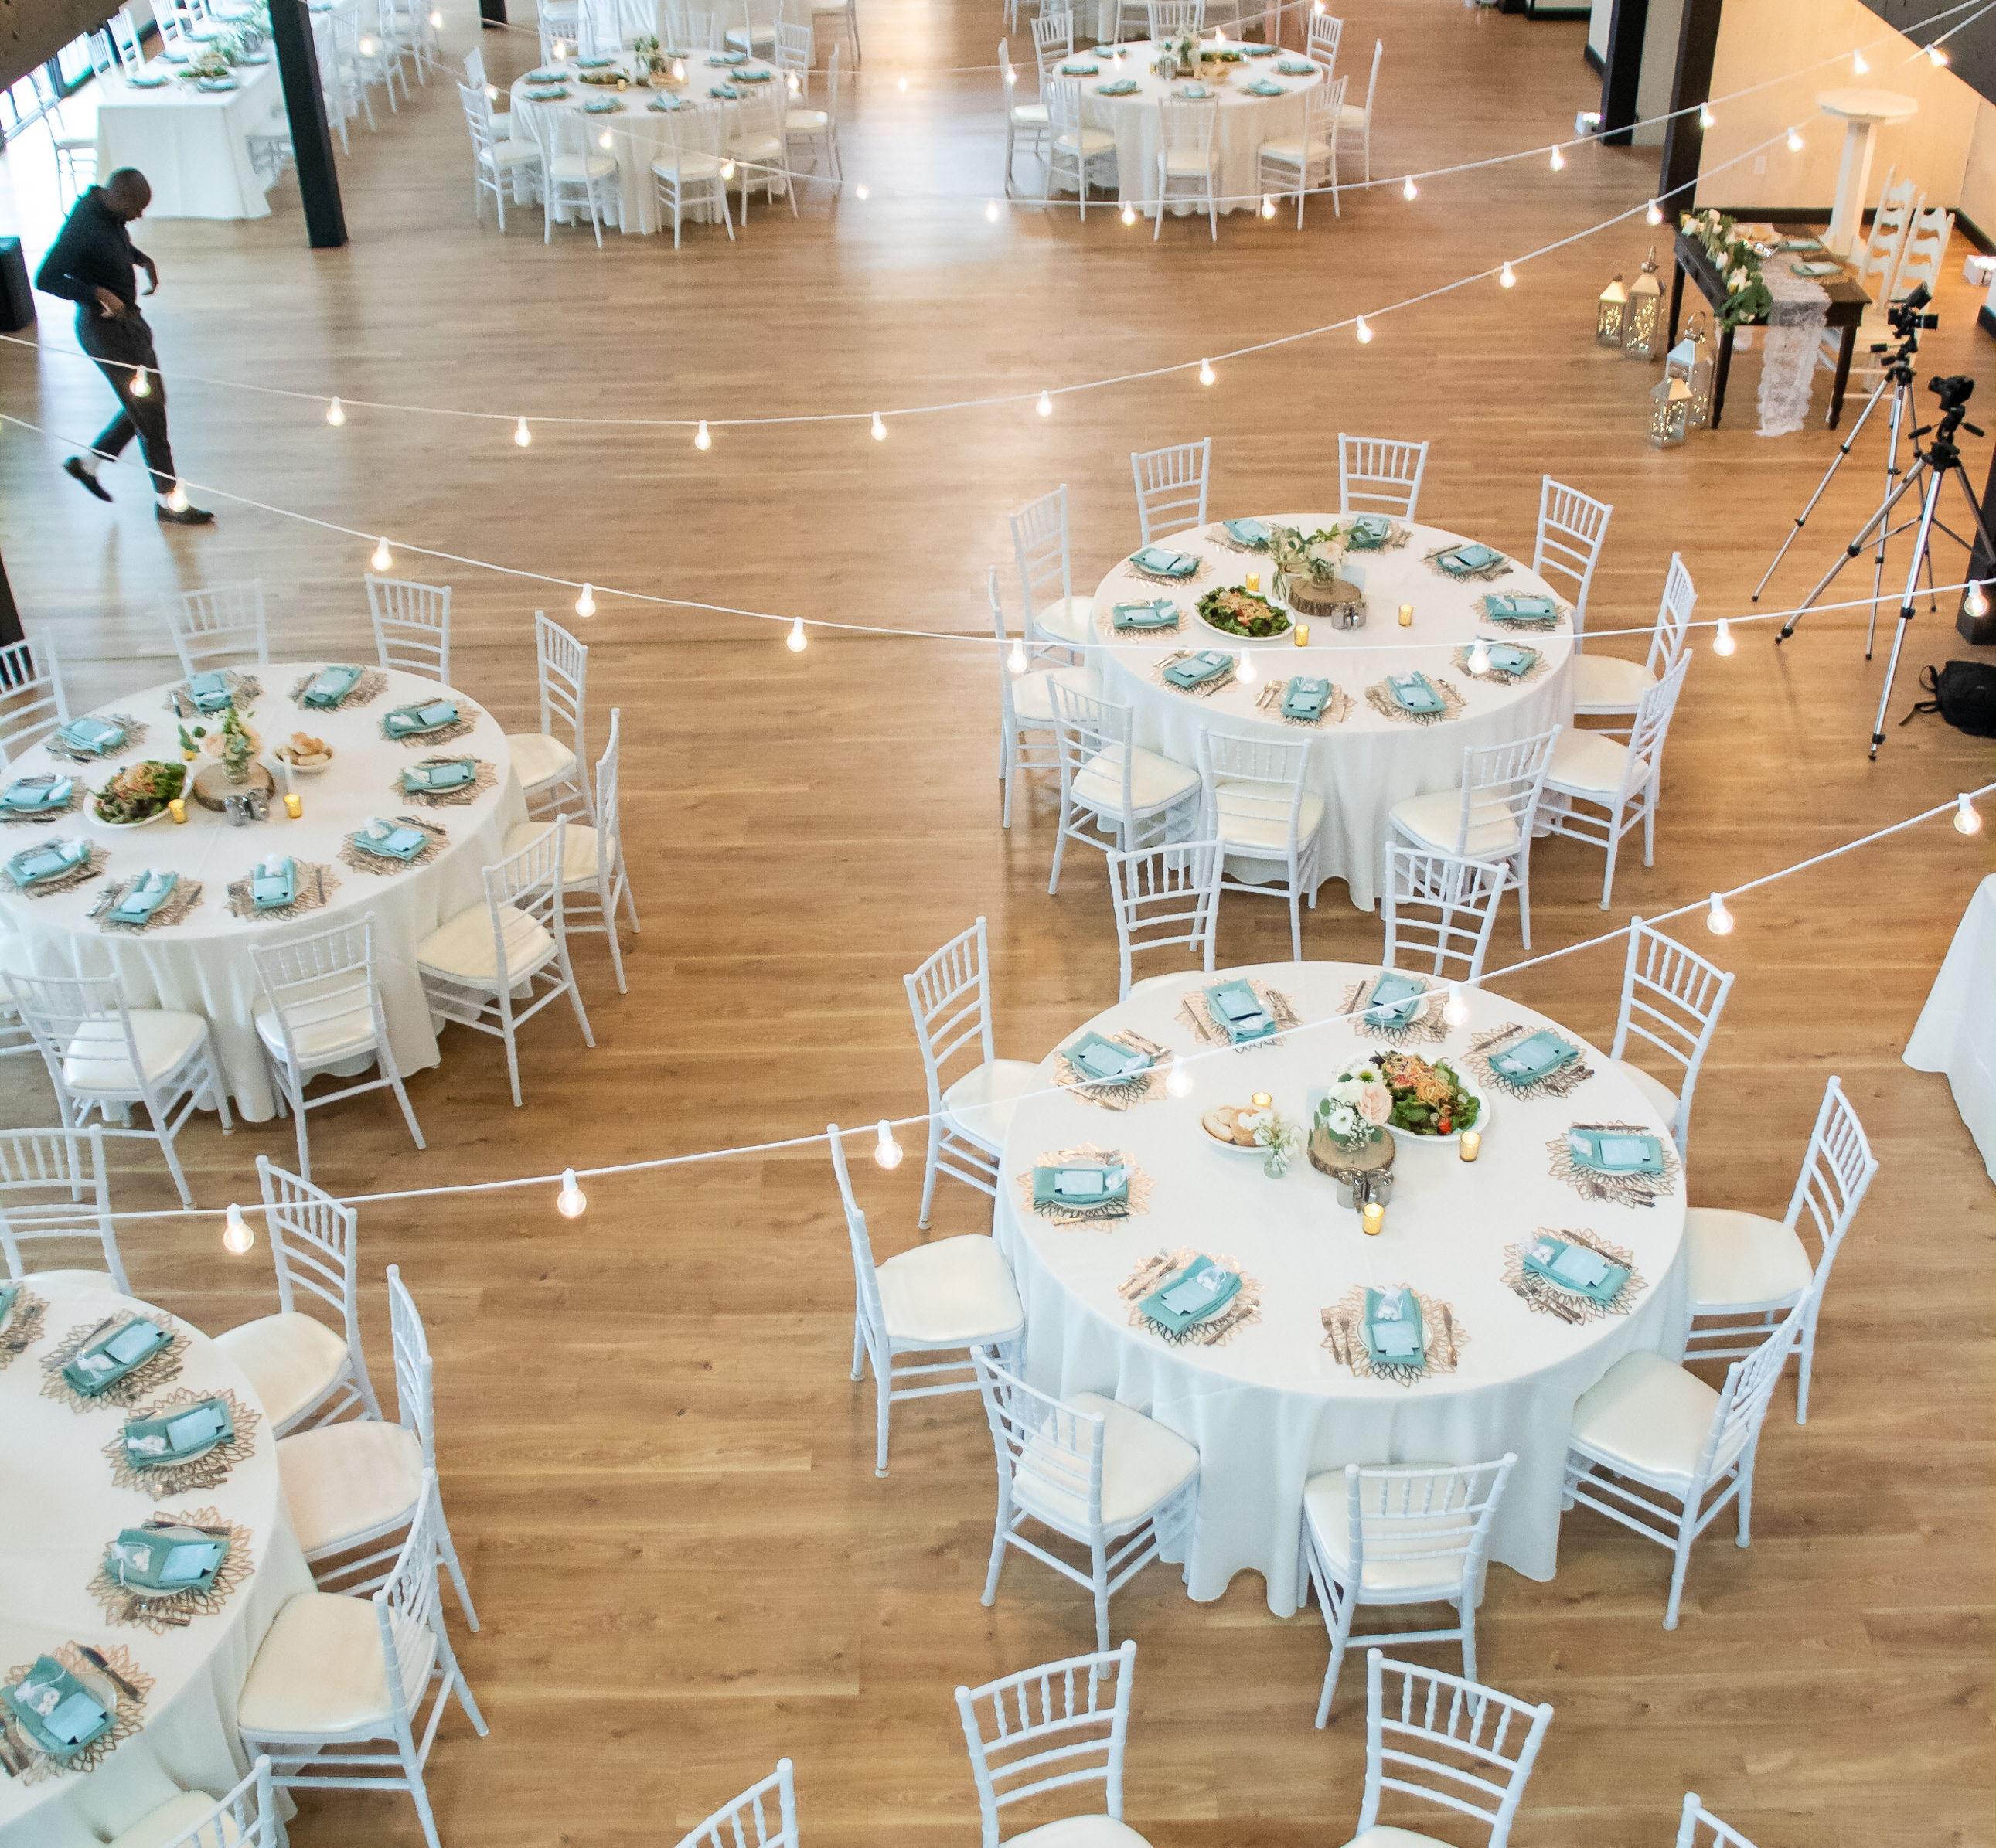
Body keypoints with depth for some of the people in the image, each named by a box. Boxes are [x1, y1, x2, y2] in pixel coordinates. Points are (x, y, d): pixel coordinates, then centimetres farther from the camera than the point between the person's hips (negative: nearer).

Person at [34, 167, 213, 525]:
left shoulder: (107, 207, 0)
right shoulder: (82, 229, -26)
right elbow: (45, 279, -26)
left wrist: (143, 259, 5)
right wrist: (97, 293, -33)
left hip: (129, 320, 10)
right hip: (105, 329, -10)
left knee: (149, 401, 19)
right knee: (148, 412, -3)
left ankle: (88, 463, 33)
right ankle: (168, 501, 9)